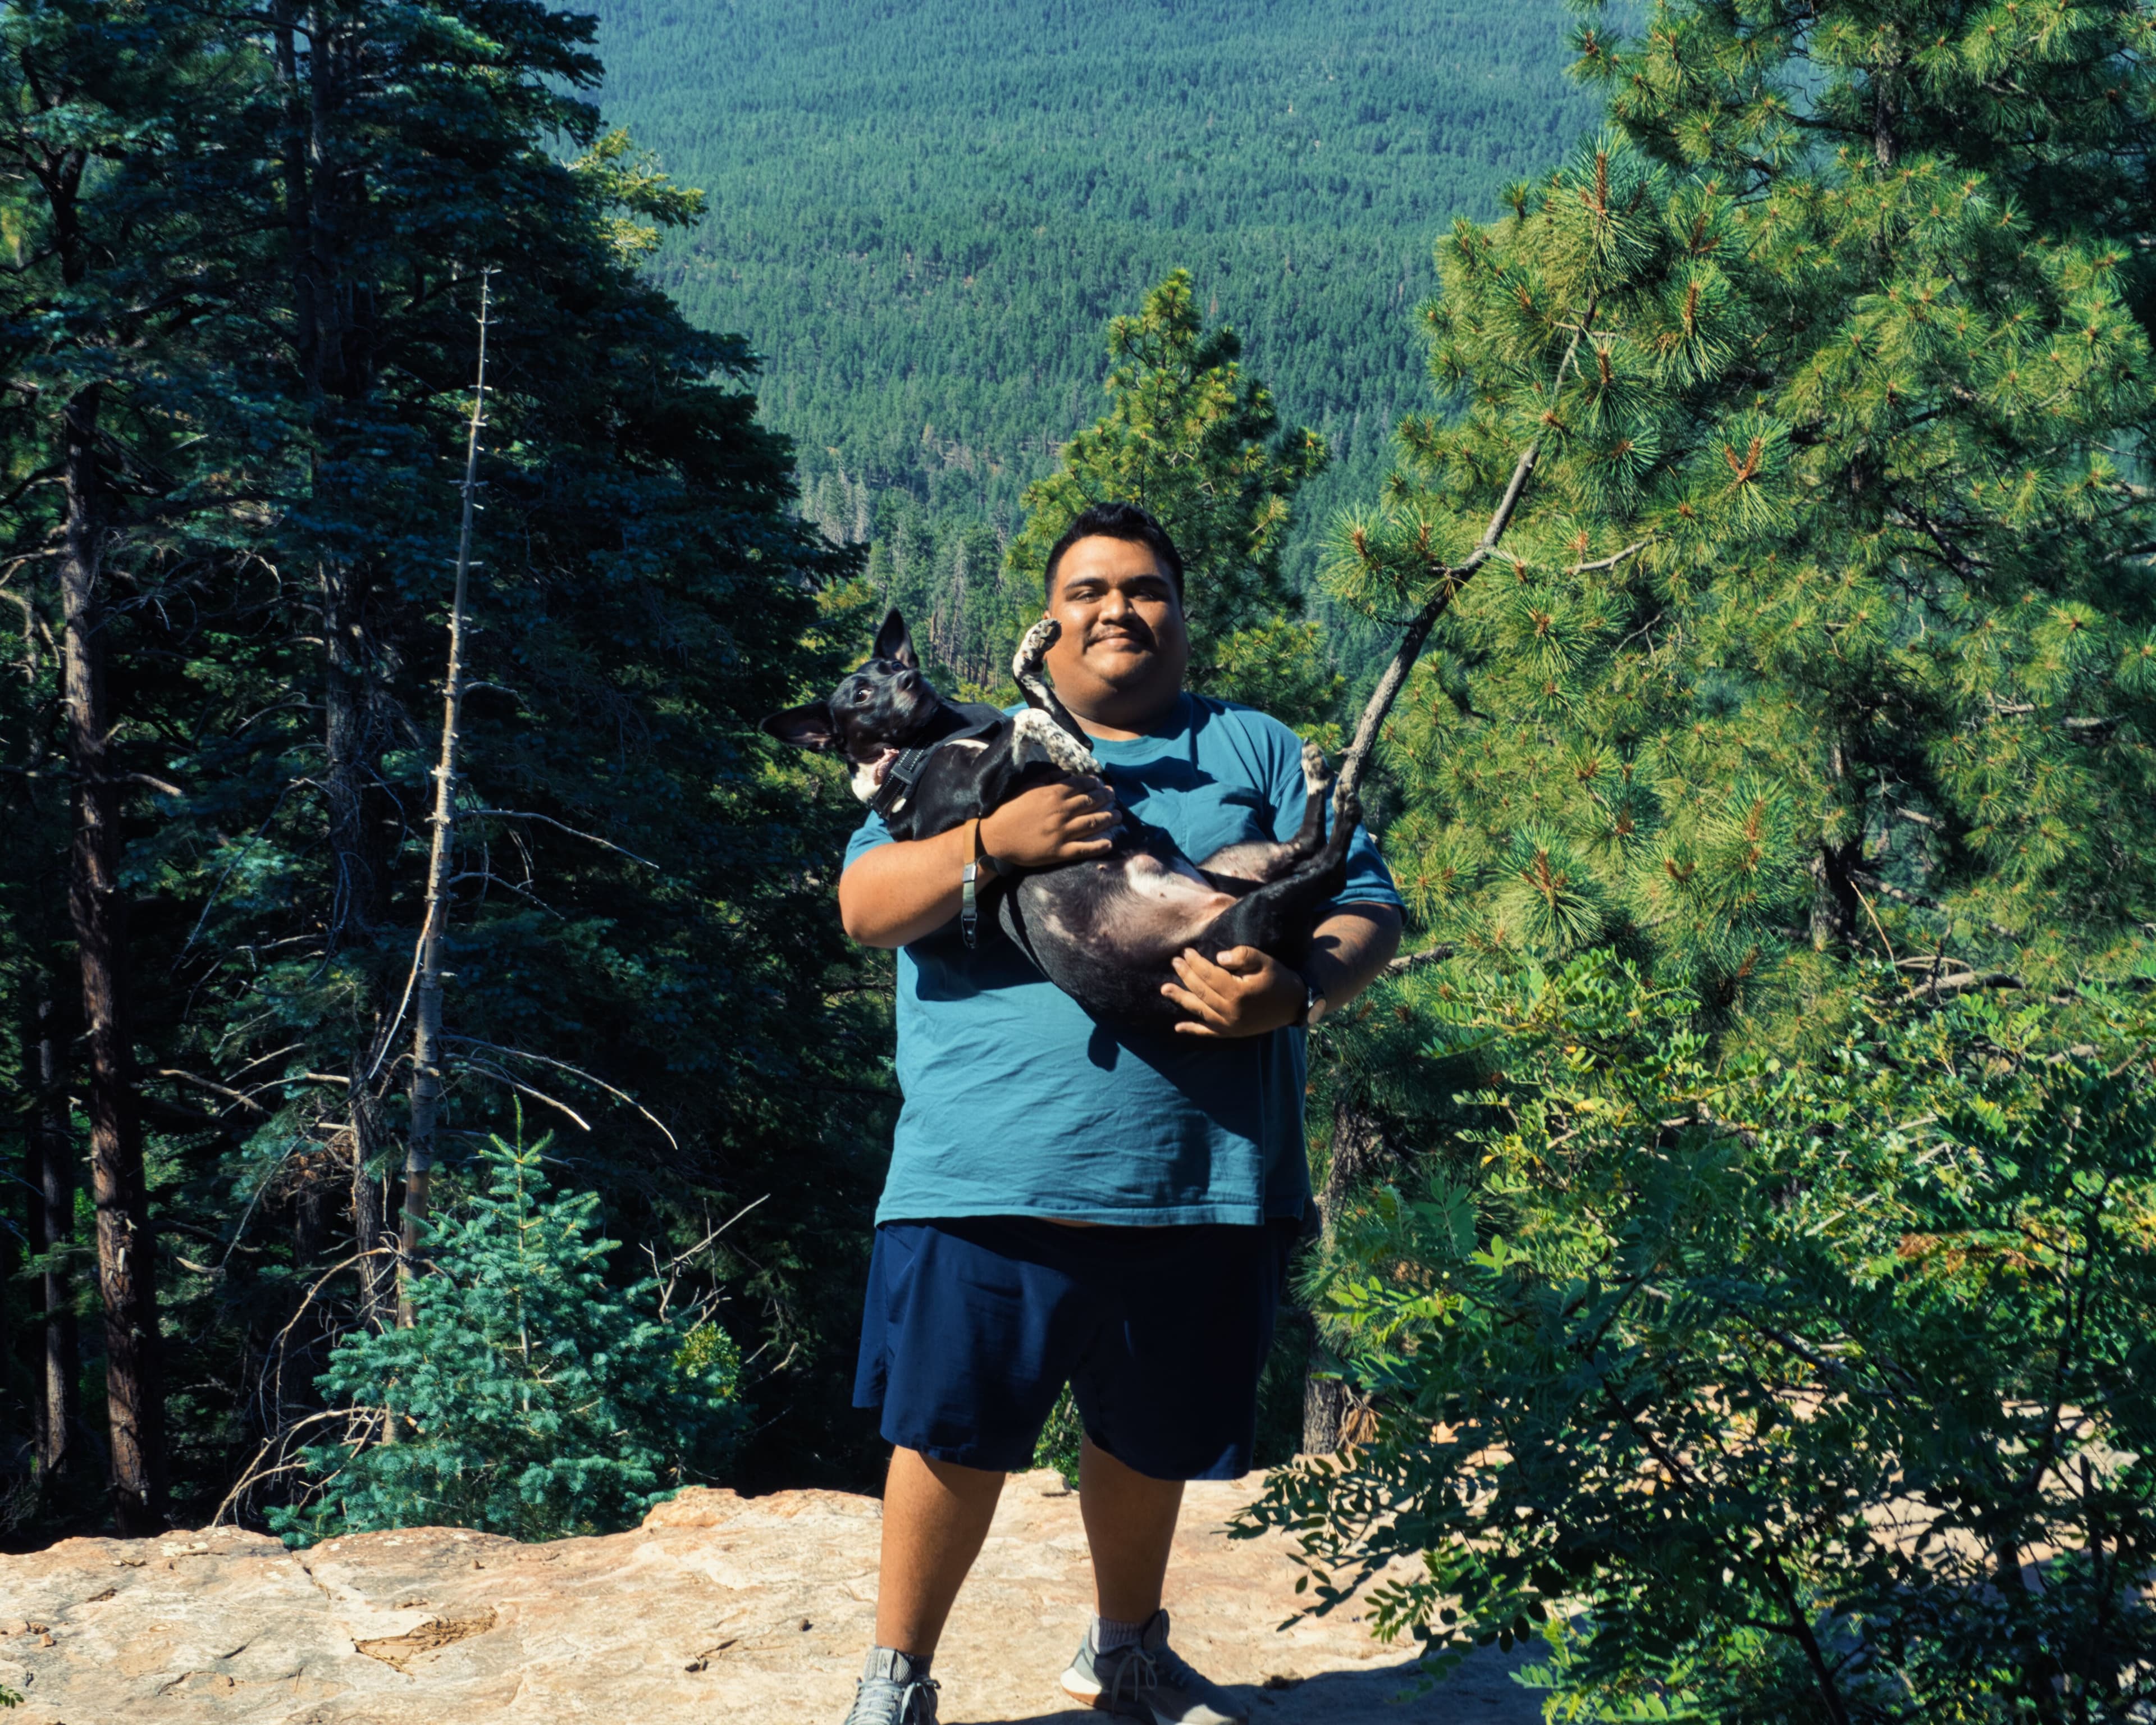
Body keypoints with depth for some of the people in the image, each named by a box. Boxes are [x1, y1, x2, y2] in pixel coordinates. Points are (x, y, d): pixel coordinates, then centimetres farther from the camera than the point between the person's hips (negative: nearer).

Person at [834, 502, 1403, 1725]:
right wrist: (988, 843, -17)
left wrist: (1298, 989, -18)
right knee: (953, 1434, 0)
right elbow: (864, 906, 1)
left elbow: (1367, 907, 4)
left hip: (1203, 1177, 2)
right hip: (993, 1170, -1)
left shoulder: (1258, 751, 12)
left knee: (1153, 1439, 17)